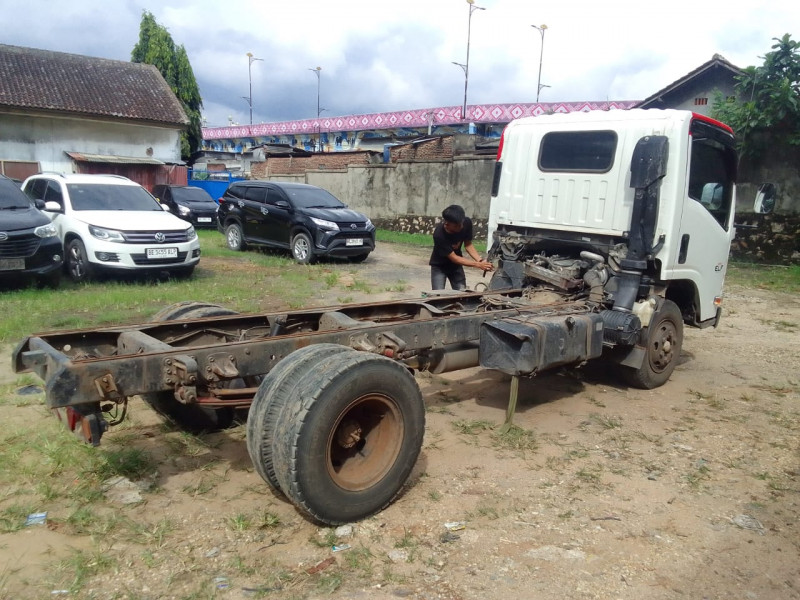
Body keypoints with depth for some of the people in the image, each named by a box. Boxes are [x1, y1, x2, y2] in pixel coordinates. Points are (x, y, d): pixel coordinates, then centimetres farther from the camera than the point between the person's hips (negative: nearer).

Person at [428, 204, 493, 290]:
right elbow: (453, 258, -29)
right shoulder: (439, 235, -35)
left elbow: (468, 245, -7)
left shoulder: (466, 223, -23)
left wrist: (480, 260, -24)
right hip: (439, 266, -4)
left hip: (456, 265, 4)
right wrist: (479, 265, -33)